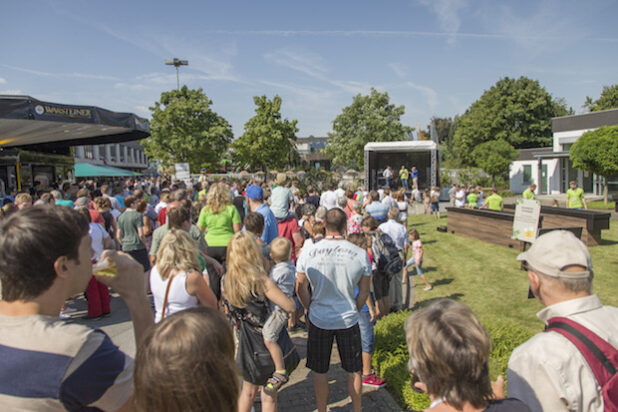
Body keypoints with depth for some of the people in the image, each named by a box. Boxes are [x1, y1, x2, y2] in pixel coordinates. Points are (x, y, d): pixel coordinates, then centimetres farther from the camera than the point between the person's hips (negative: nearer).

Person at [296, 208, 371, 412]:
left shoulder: (307, 254, -12)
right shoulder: (360, 254, -11)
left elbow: (301, 289, -3)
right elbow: (364, 292, -1)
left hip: (319, 320, 0)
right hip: (348, 320, 0)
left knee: (319, 372, 17)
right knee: (353, 371, 19)